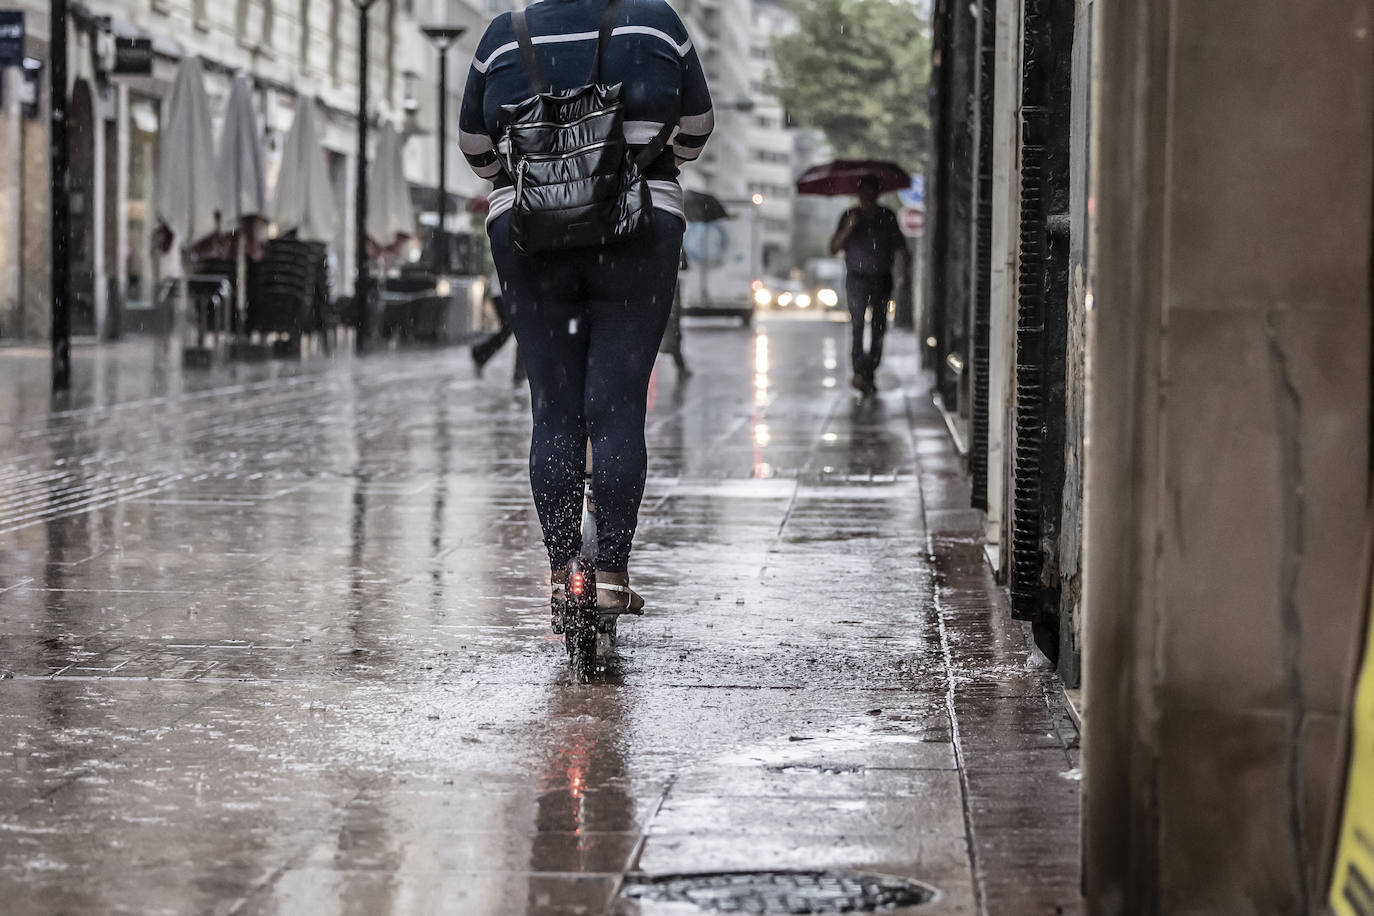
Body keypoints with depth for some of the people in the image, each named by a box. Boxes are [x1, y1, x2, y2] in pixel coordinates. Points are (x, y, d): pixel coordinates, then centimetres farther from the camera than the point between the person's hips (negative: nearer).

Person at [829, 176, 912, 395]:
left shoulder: (887, 218, 7)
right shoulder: (850, 216, 4)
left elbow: (901, 248, 9)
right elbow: (834, 248, 0)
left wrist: (906, 272, -5)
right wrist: (849, 228, -14)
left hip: (881, 280, 2)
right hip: (857, 278, -2)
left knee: (879, 327, 1)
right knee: (857, 323, -15)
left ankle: (870, 373, 10)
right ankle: (859, 371, -23)